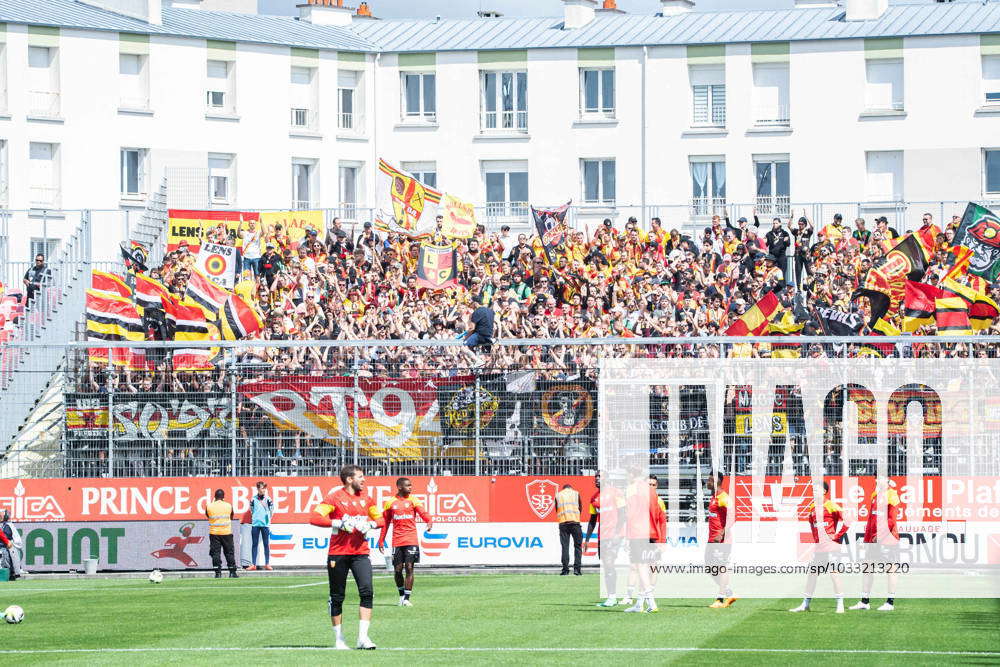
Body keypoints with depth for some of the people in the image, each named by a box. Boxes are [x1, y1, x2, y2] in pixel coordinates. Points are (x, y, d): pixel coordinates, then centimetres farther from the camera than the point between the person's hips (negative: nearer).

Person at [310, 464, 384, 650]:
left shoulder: (365, 497, 12)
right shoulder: (335, 497, -5)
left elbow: (380, 519, 20)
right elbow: (314, 518, -14)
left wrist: (370, 524, -2)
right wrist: (339, 523, -21)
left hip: (360, 553, 4)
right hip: (338, 554, -4)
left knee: (367, 592, -13)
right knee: (337, 598, 4)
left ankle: (363, 637, -12)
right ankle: (338, 639, 15)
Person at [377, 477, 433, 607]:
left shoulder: (413, 501, 4)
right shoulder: (390, 503, 8)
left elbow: (423, 513, -11)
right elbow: (385, 523, 14)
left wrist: (429, 522, -33)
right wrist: (381, 541, 11)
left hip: (411, 541, -1)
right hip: (397, 541, 1)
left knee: (409, 568, -7)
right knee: (397, 570, 2)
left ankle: (406, 598, -3)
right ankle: (401, 595, 22)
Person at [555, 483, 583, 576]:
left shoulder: (558, 495, 17)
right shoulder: (576, 493, 13)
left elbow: (557, 510, 16)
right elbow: (580, 508, 15)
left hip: (562, 522, 1)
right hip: (575, 522, -1)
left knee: (564, 546, 1)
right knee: (578, 546, 4)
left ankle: (565, 569, -5)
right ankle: (577, 568, -6)